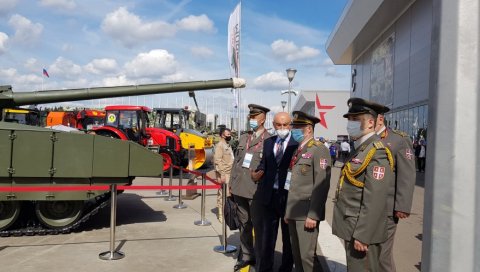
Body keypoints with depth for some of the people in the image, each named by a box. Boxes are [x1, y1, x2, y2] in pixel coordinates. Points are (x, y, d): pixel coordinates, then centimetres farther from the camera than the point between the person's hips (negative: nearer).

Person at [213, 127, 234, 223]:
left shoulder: (228, 145, 19)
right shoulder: (219, 145, -10)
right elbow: (217, 161, -18)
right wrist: (221, 174, -22)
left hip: (229, 174, 9)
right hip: (223, 175, -9)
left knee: (228, 194, 13)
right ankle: (222, 216, -3)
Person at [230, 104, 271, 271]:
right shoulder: (243, 138, 14)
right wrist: (231, 184, 12)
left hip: (257, 191, -6)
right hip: (239, 188, 6)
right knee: (244, 224, 15)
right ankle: (246, 255, 28)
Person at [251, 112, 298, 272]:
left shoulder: (297, 144, -8)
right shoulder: (268, 142, 9)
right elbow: (264, 164, 12)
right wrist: (257, 173, -7)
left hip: (289, 195, -4)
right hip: (268, 195, 4)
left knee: (289, 236, 13)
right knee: (265, 235, 14)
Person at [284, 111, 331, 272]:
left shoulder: (319, 150, -10)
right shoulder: (298, 150, 16)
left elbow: (321, 185, -17)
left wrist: (313, 215, -20)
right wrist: (288, 210, 15)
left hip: (306, 212, -8)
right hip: (294, 211, 8)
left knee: (307, 255, -5)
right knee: (296, 254, 13)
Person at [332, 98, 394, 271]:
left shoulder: (377, 152, -17)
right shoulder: (360, 149, 14)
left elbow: (374, 201, -23)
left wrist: (362, 236, -23)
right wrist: (353, 232, 20)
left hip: (362, 232, -9)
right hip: (352, 229, 9)